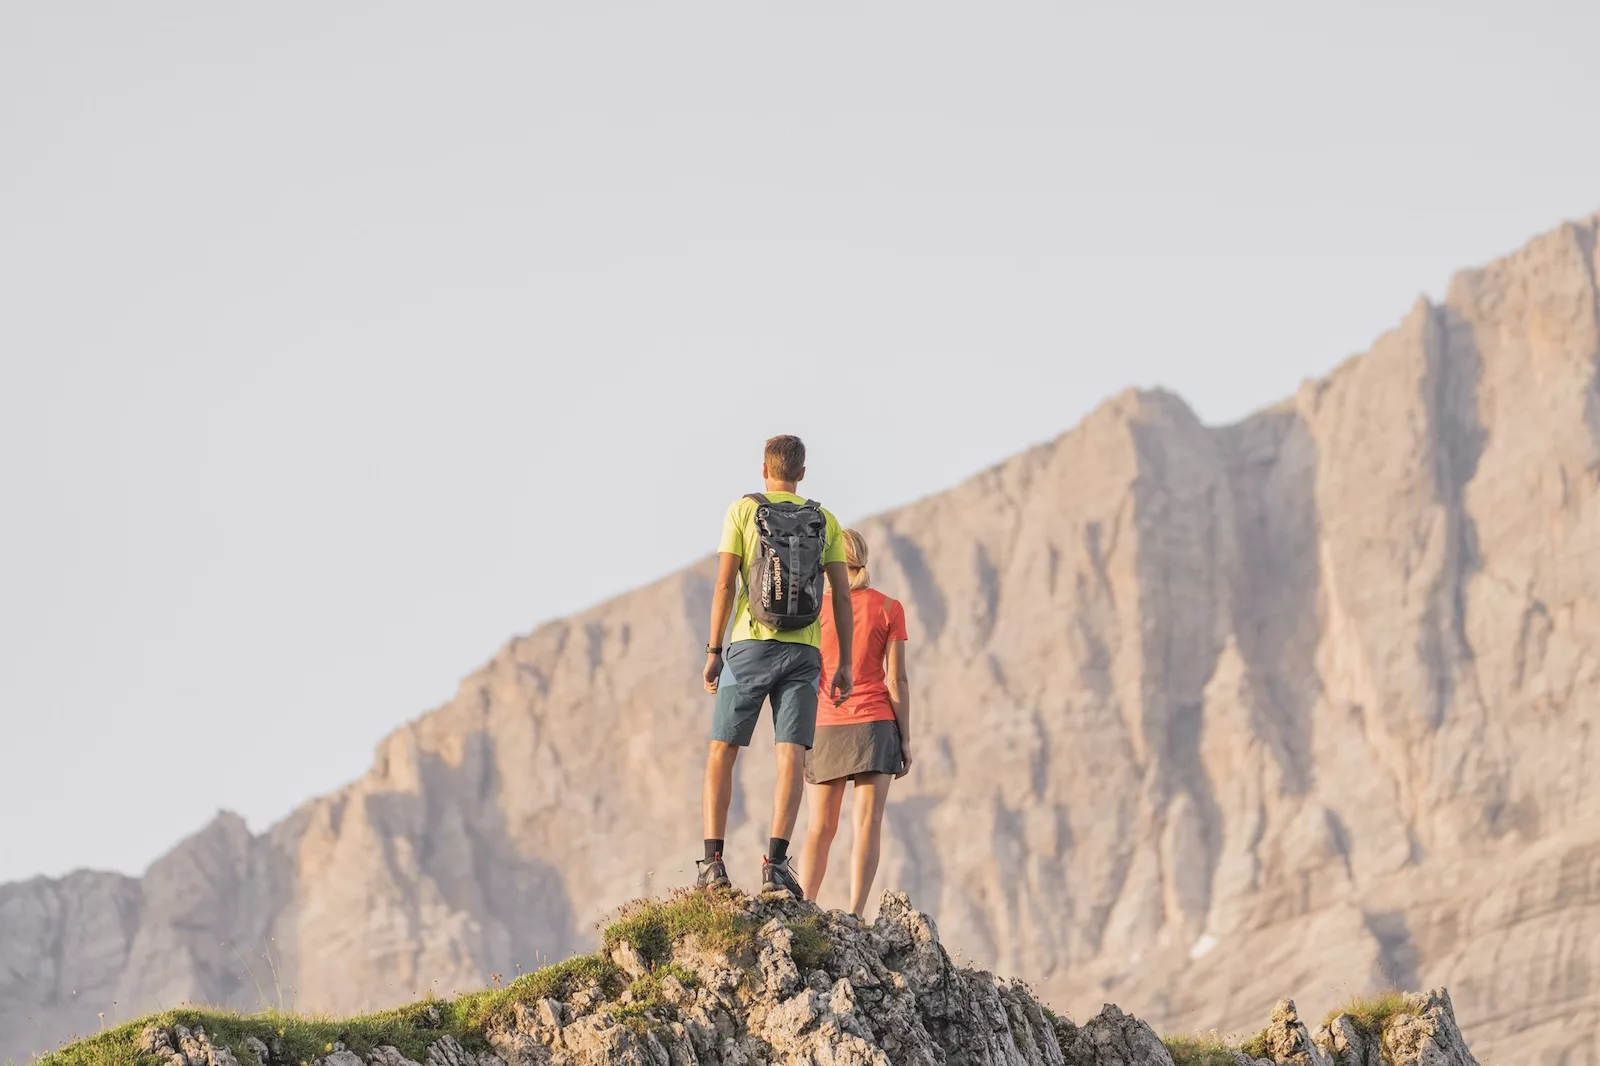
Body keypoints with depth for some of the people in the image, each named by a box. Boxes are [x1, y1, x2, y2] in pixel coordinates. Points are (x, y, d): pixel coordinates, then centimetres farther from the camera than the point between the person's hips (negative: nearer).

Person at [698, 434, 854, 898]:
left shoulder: (743, 511, 3)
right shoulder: (825, 521, 10)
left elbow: (724, 585, -5)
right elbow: (842, 596, 5)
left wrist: (713, 652, -3)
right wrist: (845, 664, 8)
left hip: (750, 646, -1)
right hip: (803, 651, 1)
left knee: (721, 753, 6)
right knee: (792, 756, -6)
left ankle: (712, 861, -5)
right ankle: (775, 863, -21)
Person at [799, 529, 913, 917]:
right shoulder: (889, 609, 0)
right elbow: (896, 680, -4)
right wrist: (905, 739, 0)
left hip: (826, 728, 1)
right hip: (875, 723, -1)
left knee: (821, 828, 8)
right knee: (868, 824, -5)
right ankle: (855, 915, -17)